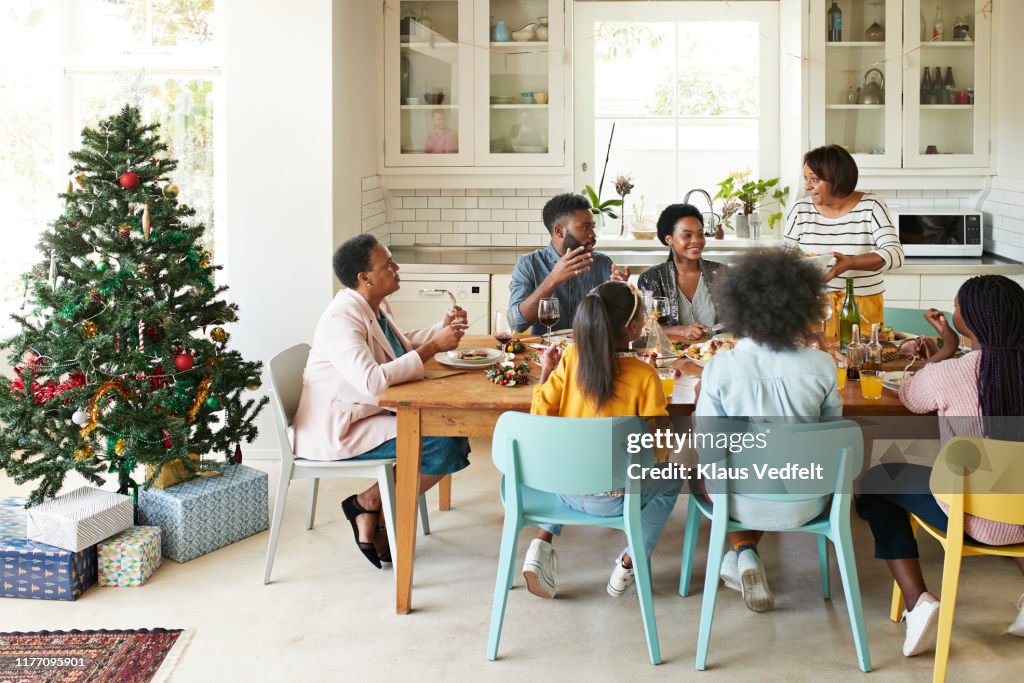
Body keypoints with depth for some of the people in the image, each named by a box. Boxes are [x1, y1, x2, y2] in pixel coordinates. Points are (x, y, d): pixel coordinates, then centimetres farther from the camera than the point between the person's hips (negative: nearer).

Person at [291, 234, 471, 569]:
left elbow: (403, 344, 28)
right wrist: (433, 347, -30)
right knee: (444, 444, -20)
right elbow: (372, 382, -36)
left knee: (456, 435, -1)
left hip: (370, 415, 10)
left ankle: (375, 518, 4)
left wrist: (442, 328, 9)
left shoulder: (376, 307, 8)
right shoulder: (343, 319, -22)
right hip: (336, 432, -10)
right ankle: (368, 502, -1)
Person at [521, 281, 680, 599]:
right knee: (670, 482, 27)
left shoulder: (571, 357, -8)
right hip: (611, 499, -3)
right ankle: (631, 562, 14)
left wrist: (546, 372, 9)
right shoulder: (645, 375, -16)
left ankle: (542, 542, 17)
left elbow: (540, 413, -5)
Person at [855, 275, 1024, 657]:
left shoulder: (948, 374, -20)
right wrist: (945, 360, 16)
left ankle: (919, 602, 3)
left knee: (875, 484, 17)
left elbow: (909, 396, 4)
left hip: (973, 518, -5)